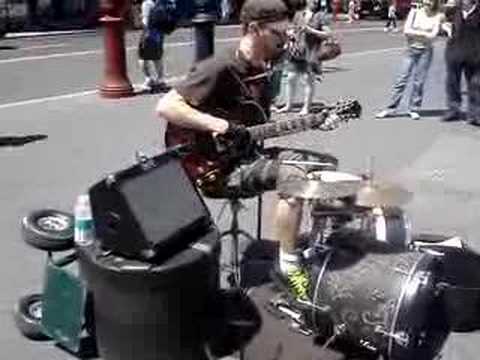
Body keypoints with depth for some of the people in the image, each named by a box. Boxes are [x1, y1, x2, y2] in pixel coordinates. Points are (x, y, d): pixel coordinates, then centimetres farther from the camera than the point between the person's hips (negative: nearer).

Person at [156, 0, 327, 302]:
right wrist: (221, 126, -28)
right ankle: (289, 264, -14)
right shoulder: (219, 68, -20)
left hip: (250, 154, 9)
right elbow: (166, 107, -25)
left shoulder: (262, 68, 8)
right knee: (294, 177, -28)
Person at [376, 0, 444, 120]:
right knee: (402, 79, -1)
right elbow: (406, 30, -5)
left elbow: (432, 35, -11)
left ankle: (414, 109, 10)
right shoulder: (415, 12, 4)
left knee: (418, 81, 0)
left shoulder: (437, 16, 0)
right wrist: (423, 33, -8)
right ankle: (391, 108, 3)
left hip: (426, 51, -1)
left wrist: (415, 33, -7)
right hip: (411, 49, 1)